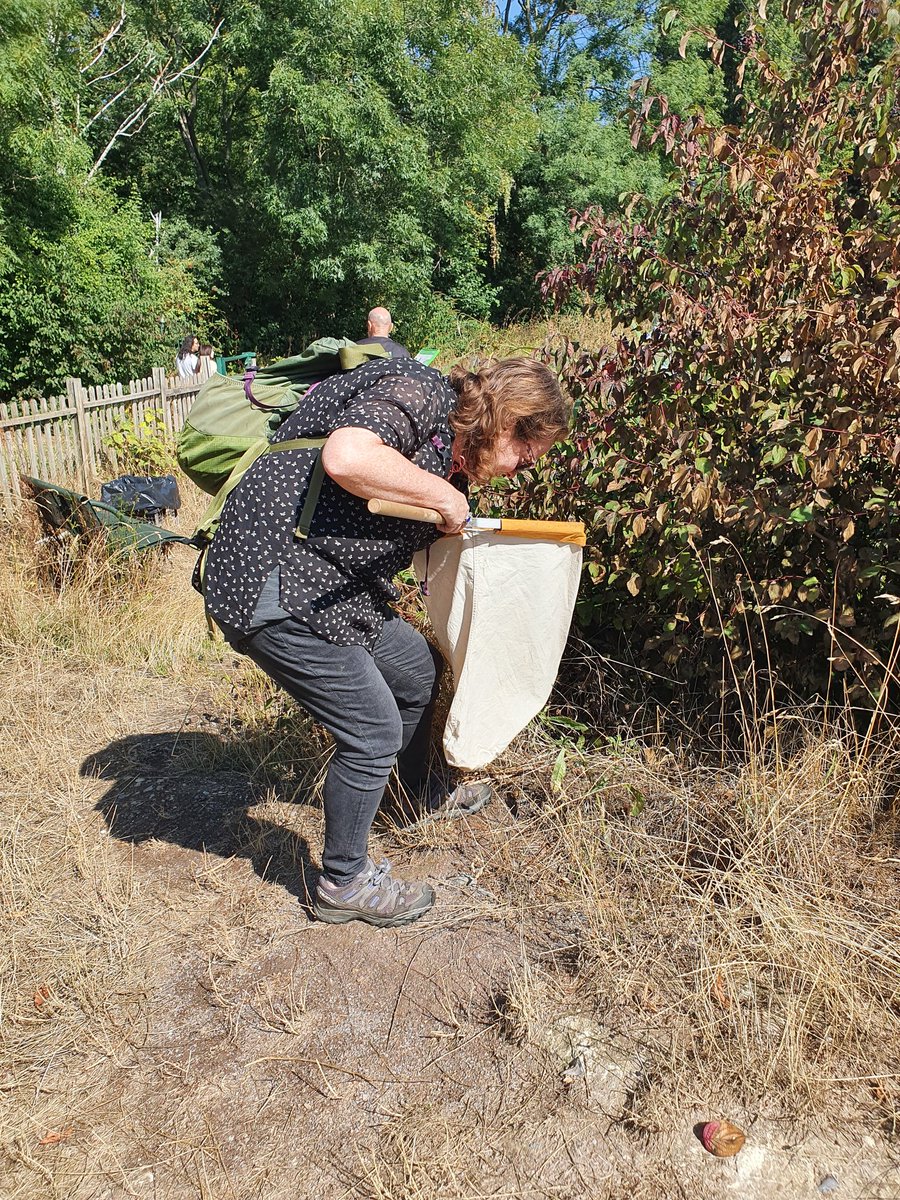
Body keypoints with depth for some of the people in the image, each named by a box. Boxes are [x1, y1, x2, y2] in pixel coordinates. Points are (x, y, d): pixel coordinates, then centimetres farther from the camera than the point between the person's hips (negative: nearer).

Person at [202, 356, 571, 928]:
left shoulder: (450, 466, 14)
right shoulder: (421, 392, -13)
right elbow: (346, 457, -32)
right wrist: (441, 495, -19)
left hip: (330, 585, 10)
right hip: (272, 585, -10)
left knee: (417, 671, 22)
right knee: (374, 733, -3)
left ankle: (427, 794, 49)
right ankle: (344, 883, 22)